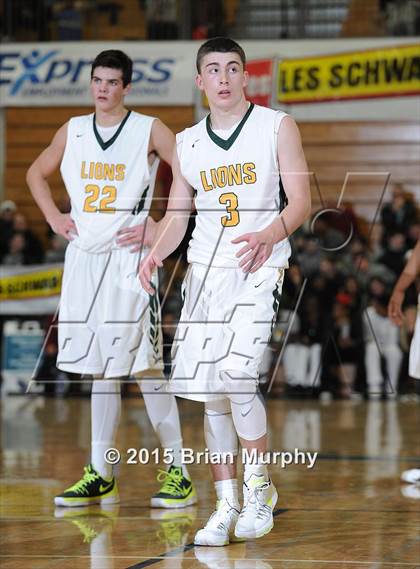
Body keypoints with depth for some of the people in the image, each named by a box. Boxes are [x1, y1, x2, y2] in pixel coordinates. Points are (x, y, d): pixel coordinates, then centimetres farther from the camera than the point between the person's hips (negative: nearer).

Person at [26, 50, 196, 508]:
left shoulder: (149, 130, -4)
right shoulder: (73, 131, 11)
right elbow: (36, 172, 26)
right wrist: (53, 217, 12)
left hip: (128, 257, -5)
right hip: (83, 258, 5)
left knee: (144, 366, -8)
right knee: (100, 369, 9)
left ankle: (178, 472, 0)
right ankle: (100, 475, 15)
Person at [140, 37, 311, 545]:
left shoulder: (276, 127, -1)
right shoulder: (187, 144, 12)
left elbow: (301, 202, -5)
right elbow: (177, 215, 15)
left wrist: (268, 235, -24)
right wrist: (156, 253, -6)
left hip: (259, 268, -5)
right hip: (205, 270, 5)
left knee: (236, 375, -21)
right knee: (210, 393, 3)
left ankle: (259, 486, -1)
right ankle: (226, 507, 13)